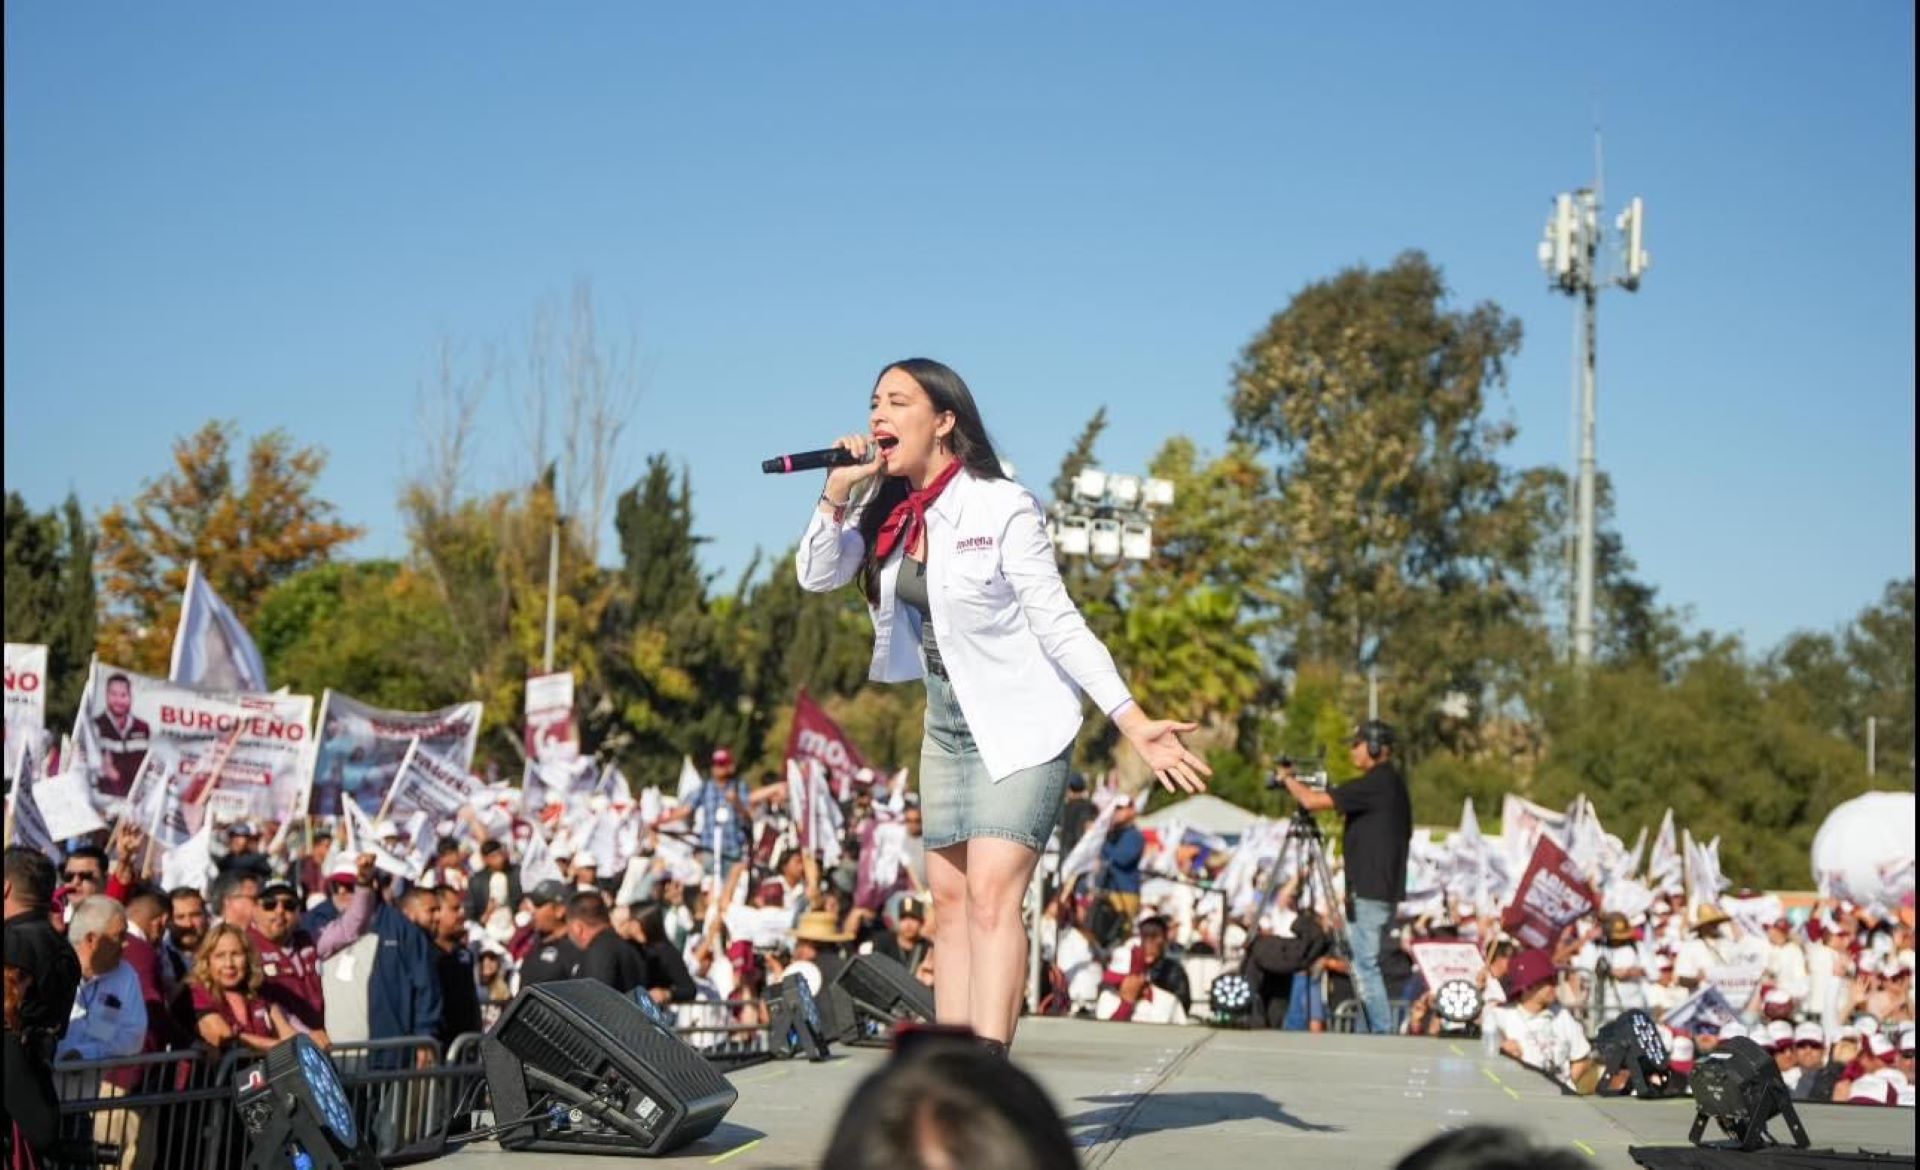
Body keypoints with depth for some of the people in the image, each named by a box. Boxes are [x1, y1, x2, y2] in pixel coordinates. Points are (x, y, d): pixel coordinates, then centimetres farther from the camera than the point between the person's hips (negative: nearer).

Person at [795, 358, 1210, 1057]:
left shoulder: (1002, 508, -15)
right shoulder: (888, 513, 4)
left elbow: (1059, 623, -15)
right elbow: (816, 577, -2)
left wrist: (1132, 721, -22)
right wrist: (837, 491, -15)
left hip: (1020, 725, -7)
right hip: (947, 724, 7)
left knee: (992, 896, -17)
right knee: (950, 898, 5)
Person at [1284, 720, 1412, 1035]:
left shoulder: (1376, 784, -15)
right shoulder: (1391, 782, 16)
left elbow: (1312, 801, -18)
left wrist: (1290, 780, 1)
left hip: (1370, 893, -10)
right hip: (1384, 891, 10)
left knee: (1365, 965, -7)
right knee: (1367, 964, 13)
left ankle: (1382, 1033, -7)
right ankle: (1379, 1032, 15)